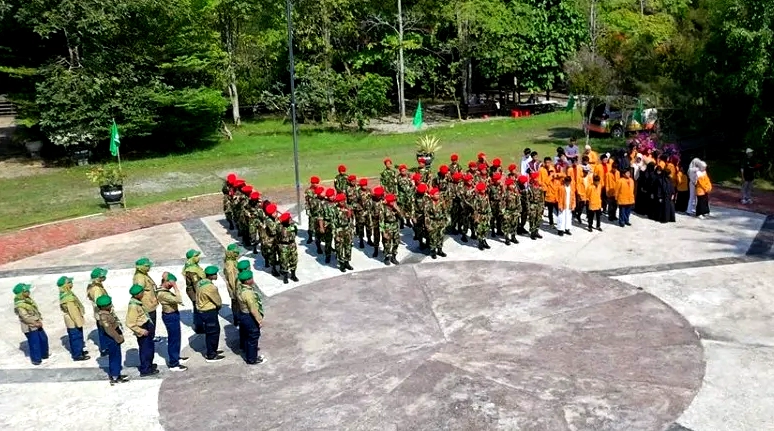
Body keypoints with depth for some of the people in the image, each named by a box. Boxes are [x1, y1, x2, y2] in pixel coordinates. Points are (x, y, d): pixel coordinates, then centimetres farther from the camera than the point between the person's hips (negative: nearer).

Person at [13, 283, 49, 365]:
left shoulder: (28, 299, 6)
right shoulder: (19, 305, -22)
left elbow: (36, 310, 10)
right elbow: (25, 317, -25)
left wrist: (40, 320, 2)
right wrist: (35, 323, -22)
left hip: (37, 324, 9)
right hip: (30, 327, -9)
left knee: (44, 339, 17)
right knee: (34, 343, 0)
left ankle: (44, 354, 35)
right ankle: (36, 359, 14)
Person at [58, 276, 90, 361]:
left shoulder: (64, 294, 5)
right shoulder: (68, 297, -28)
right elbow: (73, 311, -27)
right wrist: (78, 322, -21)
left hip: (71, 321, 10)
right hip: (74, 321, -10)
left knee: (73, 337, 22)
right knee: (77, 337, 1)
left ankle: (78, 351, 36)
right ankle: (77, 355, 11)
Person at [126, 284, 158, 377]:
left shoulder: (137, 302, 3)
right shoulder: (133, 306, -26)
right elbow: (130, 324, -26)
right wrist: (141, 331, -21)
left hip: (147, 328, 9)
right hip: (143, 330, -9)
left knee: (150, 348, 22)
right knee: (145, 350, 4)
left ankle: (148, 365, 40)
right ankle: (145, 370, 18)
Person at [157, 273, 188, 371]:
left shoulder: (165, 290, 2)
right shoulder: (163, 294, -27)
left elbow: (176, 300, 16)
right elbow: (178, 300, -34)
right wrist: (175, 287, -31)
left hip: (173, 315, 10)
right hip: (170, 317, -10)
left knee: (176, 338, 23)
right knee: (173, 339, 0)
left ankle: (176, 357, 40)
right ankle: (173, 364, 10)